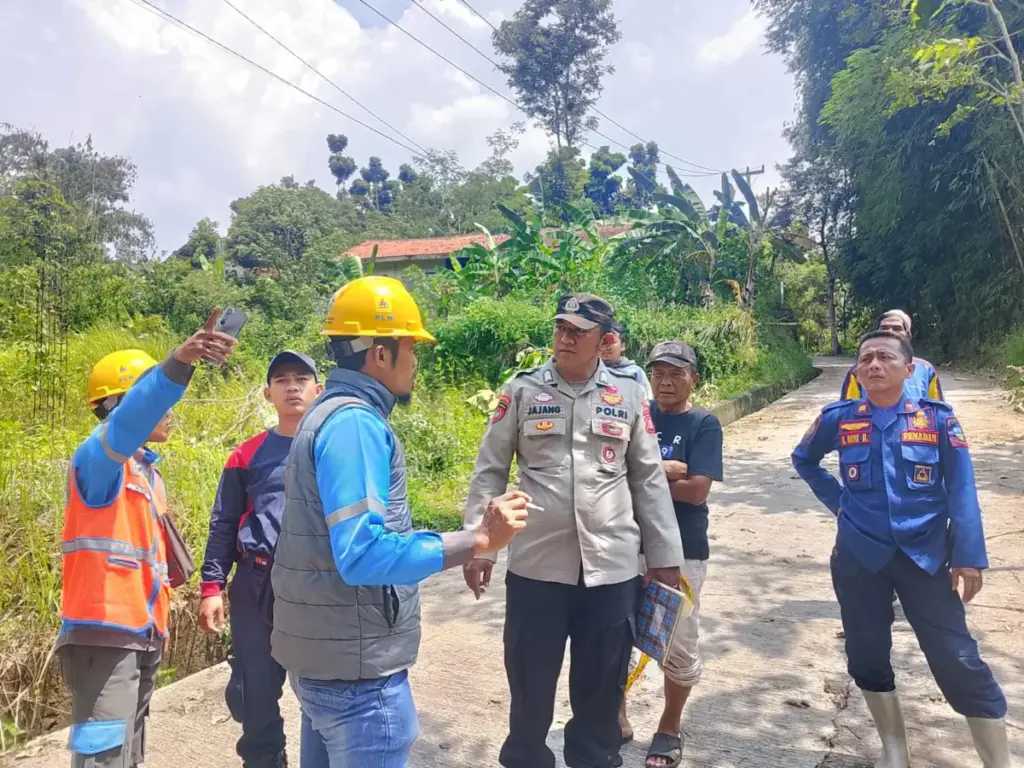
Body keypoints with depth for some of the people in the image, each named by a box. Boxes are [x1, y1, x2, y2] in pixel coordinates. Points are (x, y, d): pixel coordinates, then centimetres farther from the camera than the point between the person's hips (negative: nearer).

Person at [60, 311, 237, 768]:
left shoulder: (148, 471, 17)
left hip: (143, 633, 9)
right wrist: (179, 363, -50)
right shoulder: (99, 456, -10)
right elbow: (128, 420, -34)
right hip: (103, 632, -9)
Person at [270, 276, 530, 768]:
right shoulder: (354, 422, -21)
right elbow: (362, 555, -29)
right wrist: (478, 541, -29)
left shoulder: (329, 412, 11)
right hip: (356, 667, -10)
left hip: (323, 655, 10)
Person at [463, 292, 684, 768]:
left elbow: (649, 478, 7)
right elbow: (489, 472, 1)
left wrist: (665, 554, 8)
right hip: (536, 565, -1)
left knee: (602, 686, 16)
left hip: (612, 567, 1)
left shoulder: (628, 394, 2)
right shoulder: (522, 390, -2)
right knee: (530, 682, 14)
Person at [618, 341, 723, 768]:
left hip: (682, 550, -2)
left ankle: (670, 730, 34)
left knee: (679, 647, 9)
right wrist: (666, 469, -19)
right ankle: (617, 720, 34)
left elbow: (696, 490, -16)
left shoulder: (704, 424, -6)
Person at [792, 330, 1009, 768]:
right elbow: (803, 460, 16)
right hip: (858, 559, 2)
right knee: (867, 656, 12)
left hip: (925, 557, -2)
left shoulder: (937, 419, -5)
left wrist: (968, 556, -10)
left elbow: (961, 492, -5)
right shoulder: (838, 420, -2)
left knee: (958, 661, -3)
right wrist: (836, 499, 6)